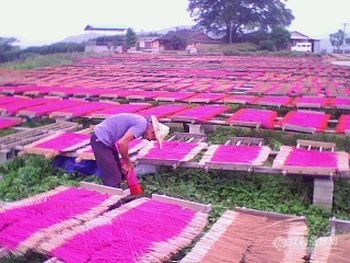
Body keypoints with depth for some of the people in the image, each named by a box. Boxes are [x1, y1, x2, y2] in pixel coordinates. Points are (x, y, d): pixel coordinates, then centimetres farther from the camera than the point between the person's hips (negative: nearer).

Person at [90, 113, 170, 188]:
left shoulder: (140, 121, 10)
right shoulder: (142, 125, -20)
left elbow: (123, 141, 15)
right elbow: (122, 143, -27)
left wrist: (126, 161, 9)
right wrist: (128, 162, -12)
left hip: (104, 139, 10)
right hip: (100, 140, -10)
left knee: (118, 173, 17)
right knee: (113, 180, -8)